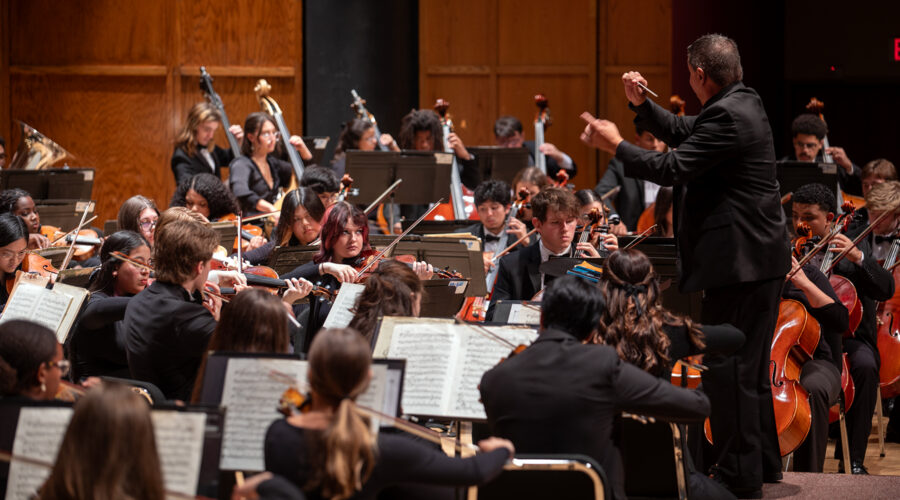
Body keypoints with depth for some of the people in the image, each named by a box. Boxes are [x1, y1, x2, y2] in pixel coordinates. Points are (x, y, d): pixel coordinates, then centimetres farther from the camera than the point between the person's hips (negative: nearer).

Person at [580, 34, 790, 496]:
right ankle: (763, 463, 30)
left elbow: (672, 168, -22)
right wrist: (641, 105, 9)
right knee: (750, 364, 20)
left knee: (726, 369, -6)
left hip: (739, 262, -11)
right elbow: (681, 133, 22)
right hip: (763, 257, 11)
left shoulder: (727, 116, -20)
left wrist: (616, 145, -11)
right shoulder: (741, 103, 12)